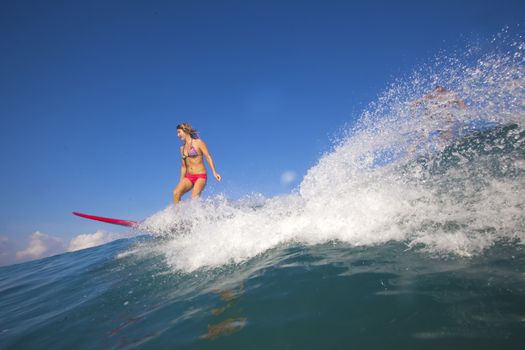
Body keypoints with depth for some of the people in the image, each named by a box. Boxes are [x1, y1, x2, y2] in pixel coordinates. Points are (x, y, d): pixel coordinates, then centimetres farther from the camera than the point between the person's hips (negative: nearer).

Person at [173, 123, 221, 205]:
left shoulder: (198, 142, -1)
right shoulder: (182, 148, 15)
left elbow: (208, 157, -5)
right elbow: (183, 166, 18)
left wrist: (214, 172, -15)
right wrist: (181, 182, 16)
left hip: (201, 176, -5)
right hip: (189, 177, 5)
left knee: (194, 199, -18)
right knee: (176, 193, -18)